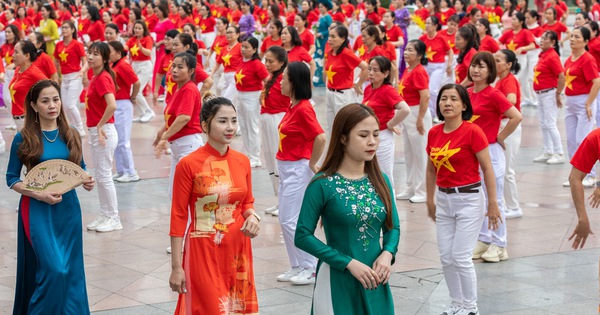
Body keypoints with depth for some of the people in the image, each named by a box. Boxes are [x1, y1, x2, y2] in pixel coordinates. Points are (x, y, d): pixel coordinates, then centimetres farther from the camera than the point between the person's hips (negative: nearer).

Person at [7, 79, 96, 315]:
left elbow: (80, 169, 14)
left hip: (68, 209, 4)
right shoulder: (24, 138, -7)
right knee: (53, 269, -12)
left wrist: (86, 181, -9)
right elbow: (11, 179, -3)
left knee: (71, 270, 8)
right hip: (38, 210, -4)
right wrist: (39, 195, -18)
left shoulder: (71, 135, 3)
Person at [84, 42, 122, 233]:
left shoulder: (103, 78, -18)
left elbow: (112, 105, -31)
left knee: (104, 175, -3)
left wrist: (100, 127, -22)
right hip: (95, 131, 10)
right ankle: (105, 216, 22)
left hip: (104, 132, -10)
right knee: (100, 176, 14)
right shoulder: (95, 78, 11)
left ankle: (114, 219, 5)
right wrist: (95, 128, 14)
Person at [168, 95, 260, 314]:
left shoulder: (242, 162, 3)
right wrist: (176, 267, -9)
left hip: (237, 251, 5)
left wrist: (252, 217, -8)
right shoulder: (189, 164, -11)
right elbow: (178, 216, -8)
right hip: (203, 252, -4)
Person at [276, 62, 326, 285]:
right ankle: (298, 267, 21)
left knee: (290, 221, -6)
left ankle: (311, 269, 4)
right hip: (286, 168, 10)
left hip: (298, 170, -10)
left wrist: (311, 164, -18)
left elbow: (320, 138, -28)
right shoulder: (293, 107, 10)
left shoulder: (303, 109, -19)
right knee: (286, 220, 13)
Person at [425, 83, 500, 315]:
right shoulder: (434, 133, 3)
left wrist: (492, 203, -11)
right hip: (443, 199, 6)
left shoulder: (472, 131, -14)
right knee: (446, 258, 8)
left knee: (461, 257, -5)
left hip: (469, 198, -6)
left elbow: (487, 168, -12)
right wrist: (430, 200, 17)